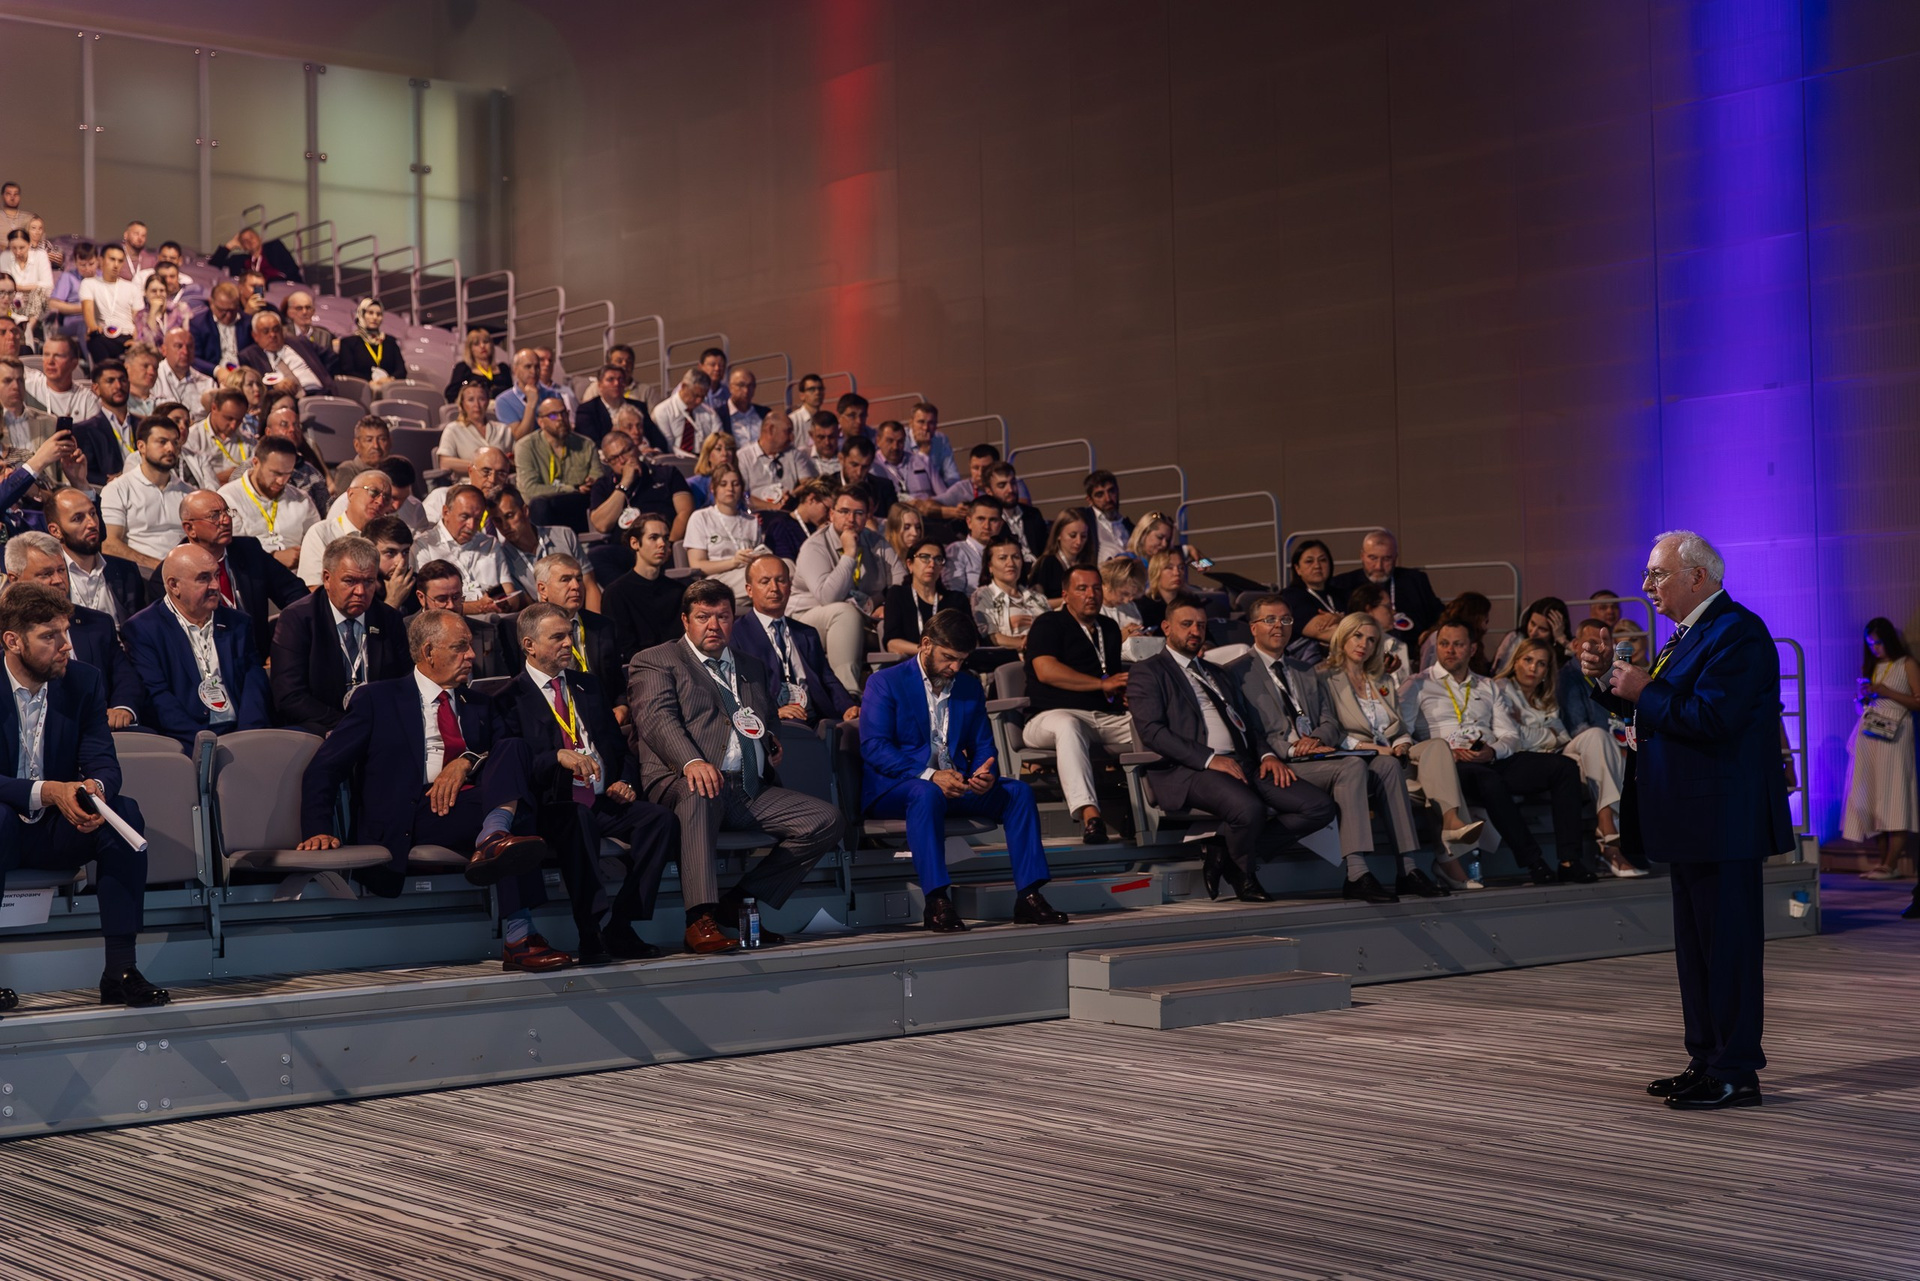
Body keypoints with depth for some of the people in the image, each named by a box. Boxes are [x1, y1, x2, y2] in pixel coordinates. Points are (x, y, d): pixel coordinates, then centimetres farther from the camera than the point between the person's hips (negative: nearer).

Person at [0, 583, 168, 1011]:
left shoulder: (83, 681, 0)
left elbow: (103, 762, -6)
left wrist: (95, 788, -31)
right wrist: (48, 792, -35)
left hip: (58, 830, 4)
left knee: (125, 813, -24)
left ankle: (120, 970, -23)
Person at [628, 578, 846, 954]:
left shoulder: (750, 668, 29)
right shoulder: (655, 661, 9)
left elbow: (770, 722, 37)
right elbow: (657, 718, -9)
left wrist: (771, 741, 10)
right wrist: (691, 761, -29)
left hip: (752, 790, 6)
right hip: (683, 782, -6)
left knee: (826, 820, -14)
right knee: (699, 792, -41)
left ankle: (741, 902, -10)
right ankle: (701, 920, -44)